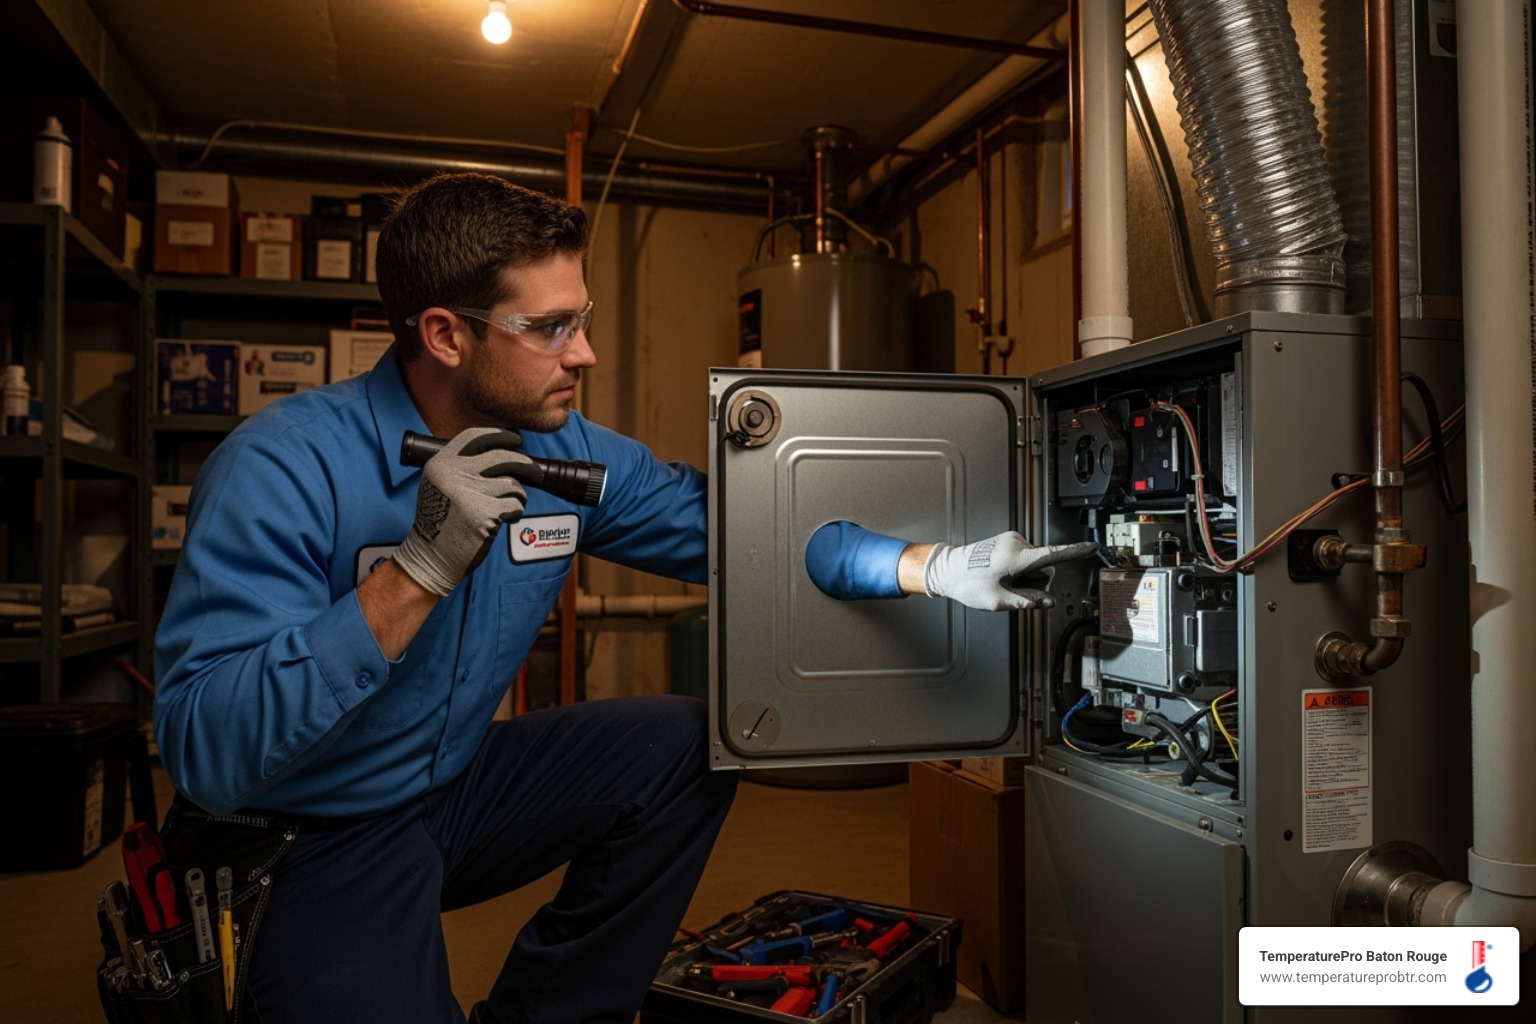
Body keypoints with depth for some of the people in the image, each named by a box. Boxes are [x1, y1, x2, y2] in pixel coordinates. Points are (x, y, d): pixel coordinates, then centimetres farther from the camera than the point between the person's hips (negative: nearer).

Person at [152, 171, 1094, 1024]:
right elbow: (205, 752, -30)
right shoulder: (282, 471, -23)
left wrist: (939, 565, -5)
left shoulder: (567, 453, -5)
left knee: (690, 742, -7)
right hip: (318, 840, -6)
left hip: (462, 784, 6)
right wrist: (420, 569, -38)